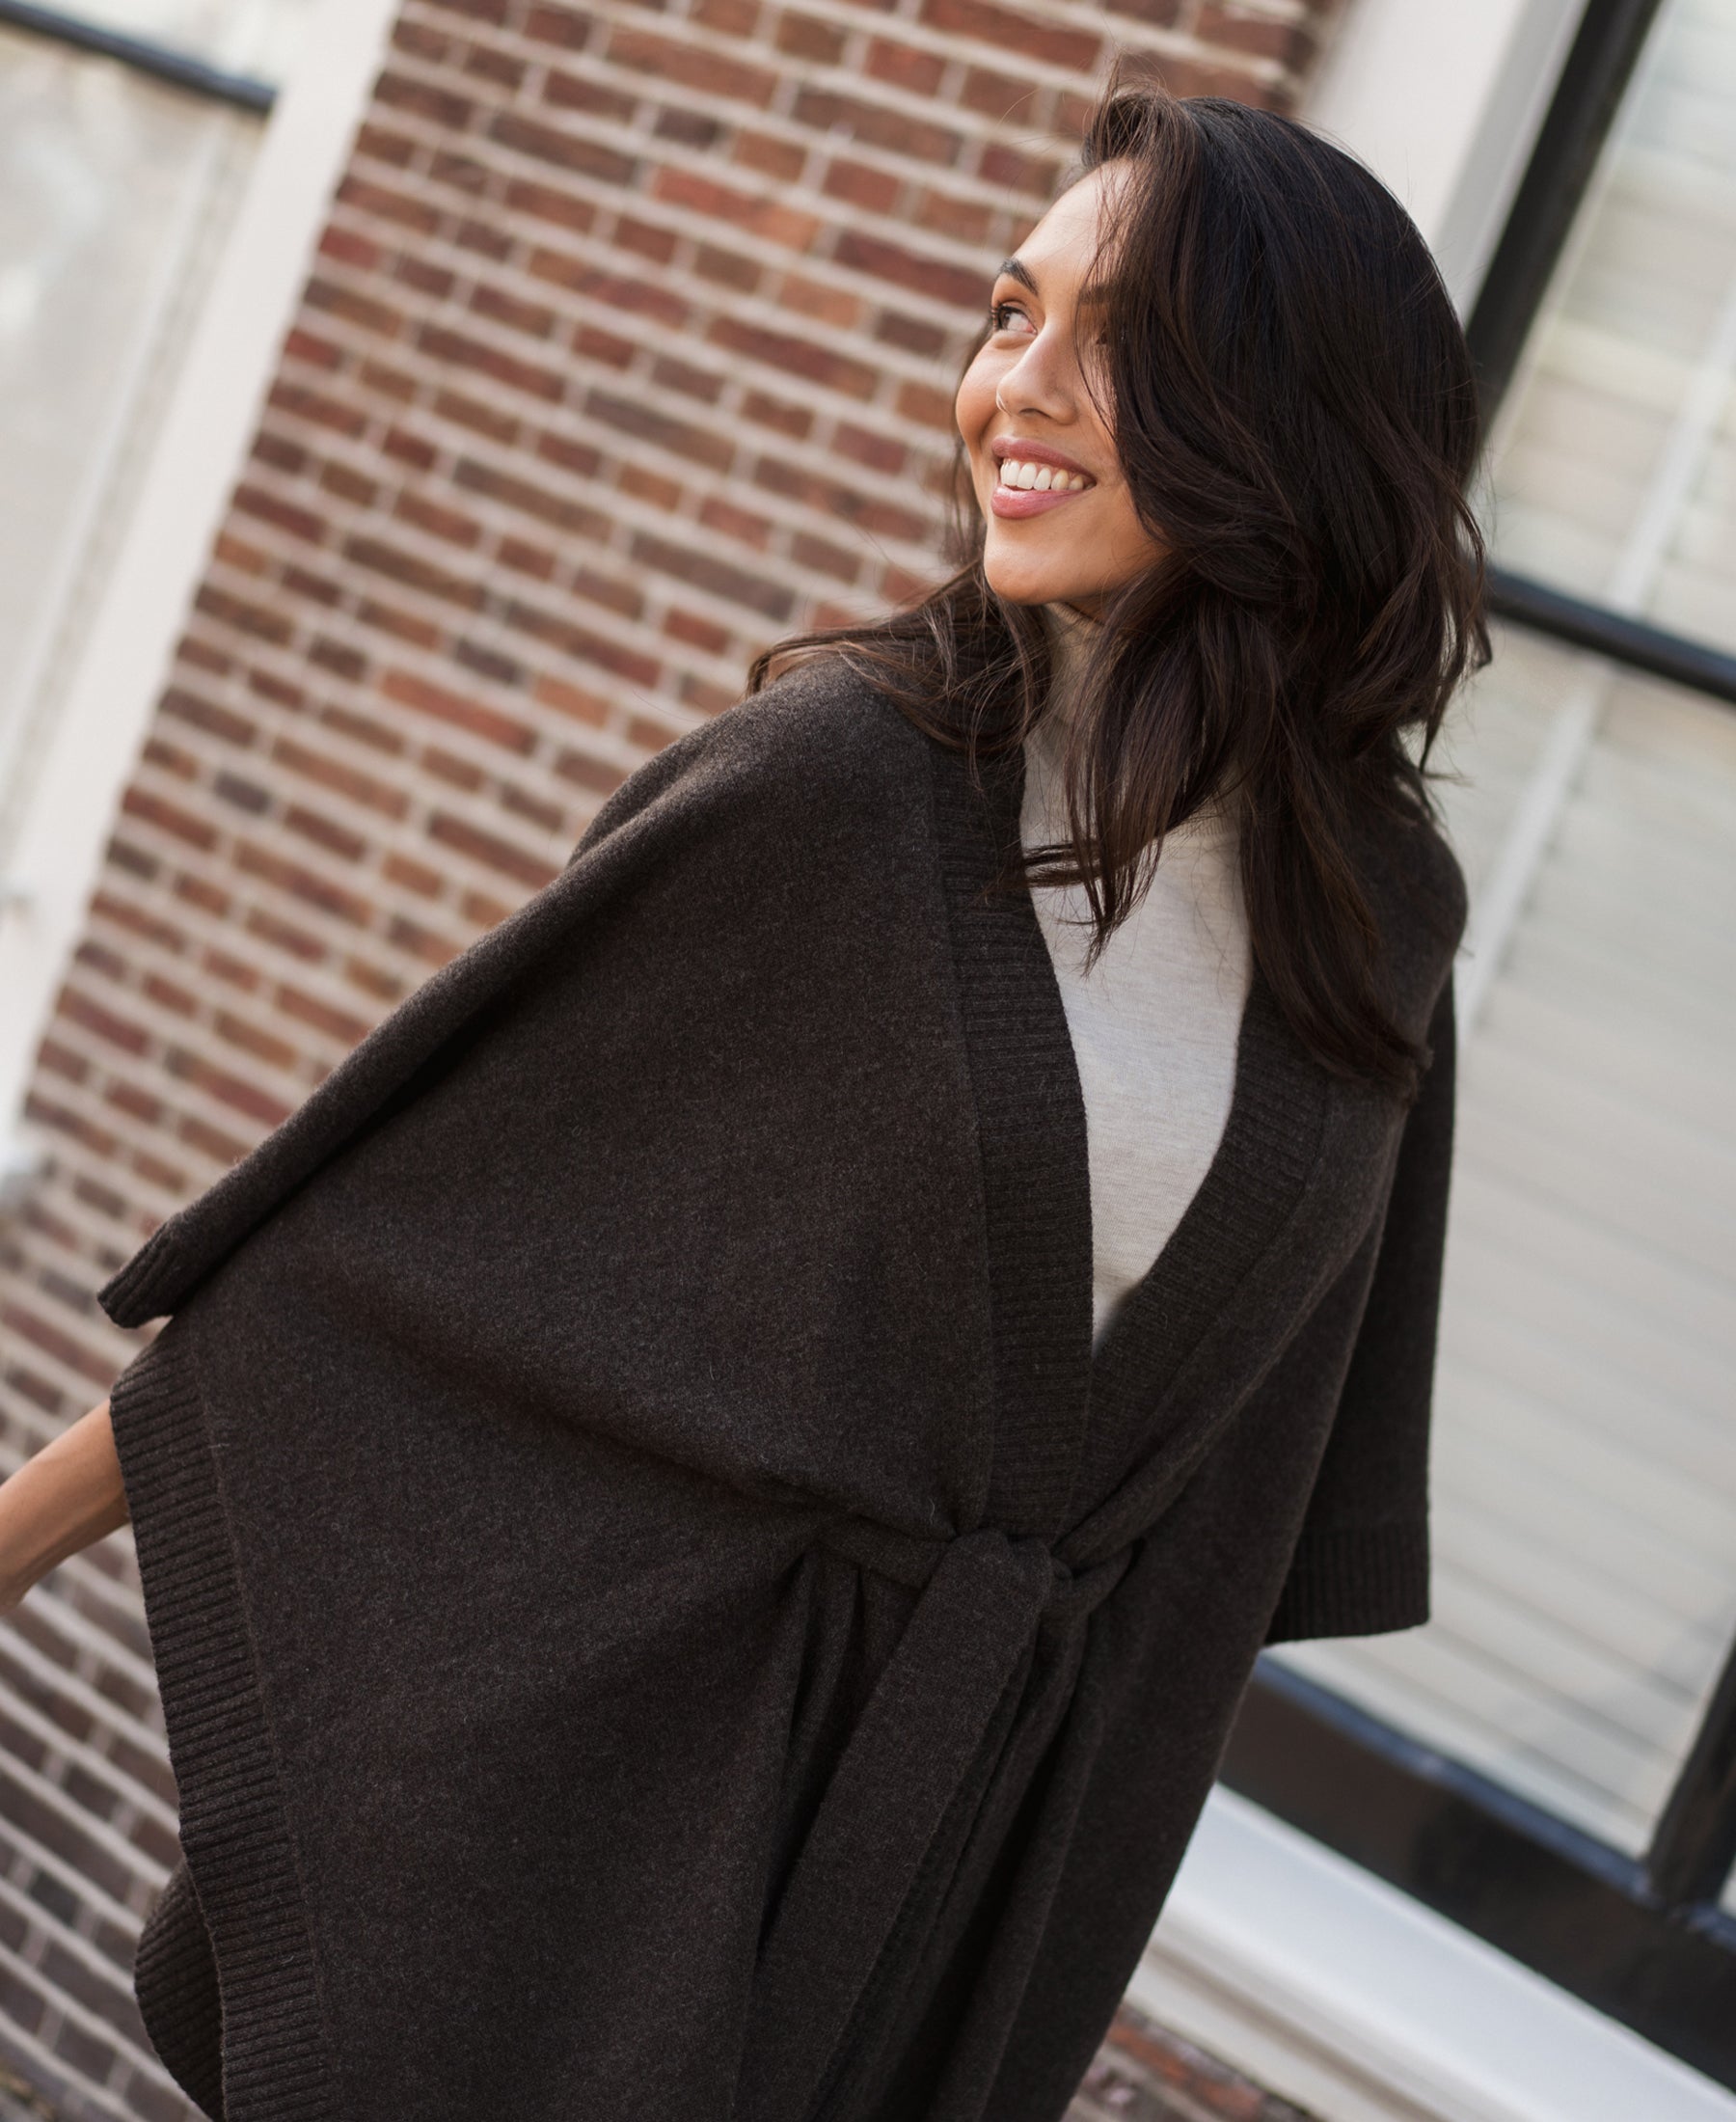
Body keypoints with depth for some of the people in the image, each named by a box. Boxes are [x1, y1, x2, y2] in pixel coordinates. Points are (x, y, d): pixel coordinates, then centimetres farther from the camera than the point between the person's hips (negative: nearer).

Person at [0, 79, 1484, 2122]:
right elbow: (397, 1197, -9)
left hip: (983, 1845, 4)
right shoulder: (848, 765, -15)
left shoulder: (1382, 910, -4)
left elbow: (1261, 1475, 7)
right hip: (630, 1742, -3)